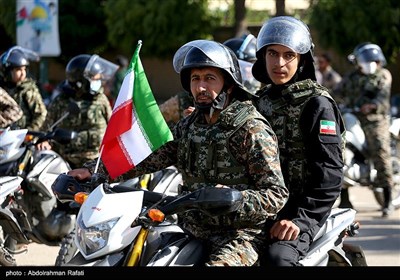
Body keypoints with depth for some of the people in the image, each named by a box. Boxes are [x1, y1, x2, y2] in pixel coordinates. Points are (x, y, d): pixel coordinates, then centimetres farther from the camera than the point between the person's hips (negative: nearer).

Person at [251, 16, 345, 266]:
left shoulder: (316, 103, -7)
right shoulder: (262, 99, 16)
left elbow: (329, 172, -14)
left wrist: (300, 218, -24)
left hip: (304, 208, -7)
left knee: (278, 256, -33)